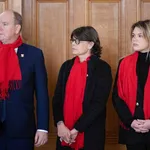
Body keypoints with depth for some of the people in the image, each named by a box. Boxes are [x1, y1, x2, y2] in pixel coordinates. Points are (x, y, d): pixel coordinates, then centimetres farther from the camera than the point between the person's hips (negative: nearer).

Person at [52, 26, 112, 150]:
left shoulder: (102, 68, -5)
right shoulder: (67, 66, 8)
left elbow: (99, 103, -12)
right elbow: (57, 97, 4)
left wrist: (77, 129, -15)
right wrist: (60, 124, -10)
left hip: (90, 135, -4)